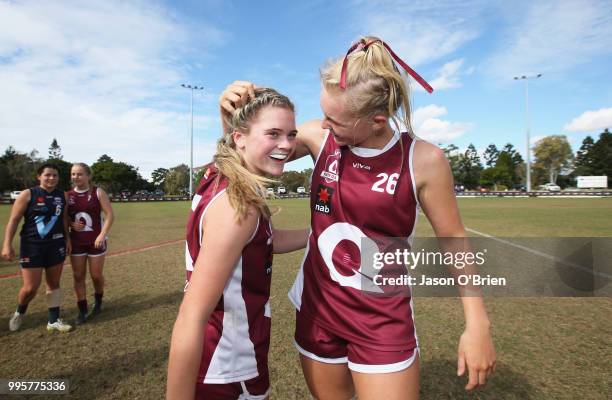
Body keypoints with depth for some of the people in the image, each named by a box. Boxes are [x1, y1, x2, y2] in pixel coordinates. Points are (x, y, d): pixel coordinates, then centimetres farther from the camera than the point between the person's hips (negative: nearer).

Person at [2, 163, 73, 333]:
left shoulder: (62, 196, 5)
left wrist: (67, 238, 10)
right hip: (32, 245, -4)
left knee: (54, 283, 9)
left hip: (56, 244, 4)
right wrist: (7, 245, -12)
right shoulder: (28, 194, -7)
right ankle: (19, 312, 29)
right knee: (31, 287, -4)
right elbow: (13, 220, -7)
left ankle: (54, 321, 19)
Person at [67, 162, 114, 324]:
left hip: (96, 241, -3)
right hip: (76, 242, 3)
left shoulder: (98, 192, -6)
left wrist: (102, 235, -18)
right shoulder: (68, 195, 4)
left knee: (96, 275, 7)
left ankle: (98, 303, 33)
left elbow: (110, 214, -10)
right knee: (78, 276, 5)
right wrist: (71, 224, -11)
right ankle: (82, 311, 17)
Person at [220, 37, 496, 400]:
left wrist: (478, 324, -6)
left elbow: (453, 239, -4)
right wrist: (232, 114, -16)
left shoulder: (423, 161, -16)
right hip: (316, 308, 3)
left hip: (384, 321, -2)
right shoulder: (319, 137, -10)